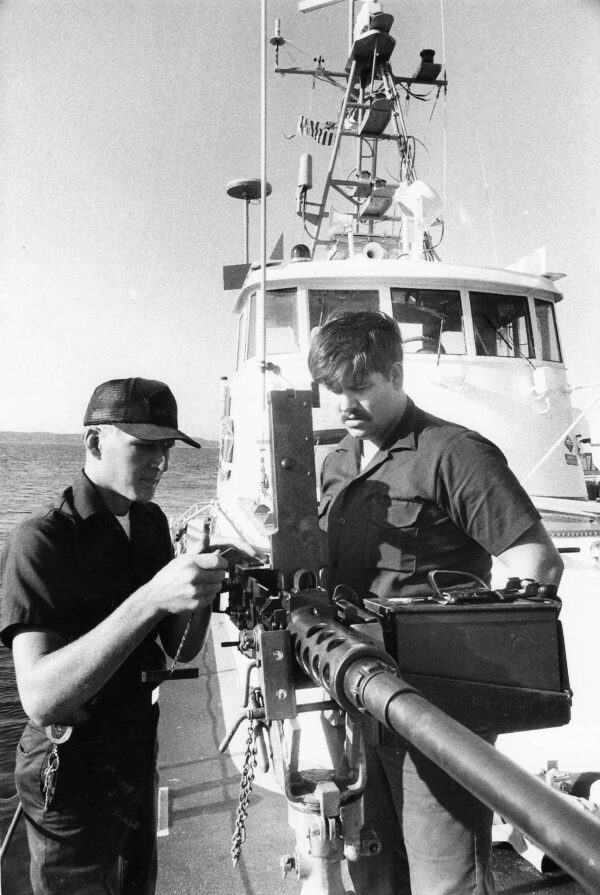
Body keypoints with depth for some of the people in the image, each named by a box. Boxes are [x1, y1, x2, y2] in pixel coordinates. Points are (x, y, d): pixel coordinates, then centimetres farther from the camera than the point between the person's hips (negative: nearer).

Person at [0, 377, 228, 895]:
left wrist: (203, 589, -19)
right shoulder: (42, 541, -23)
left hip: (140, 753, 7)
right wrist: (150, 597, -42)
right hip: (71, 774, -7)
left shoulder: (152, 523, -1)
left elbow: (181, 649, 2)